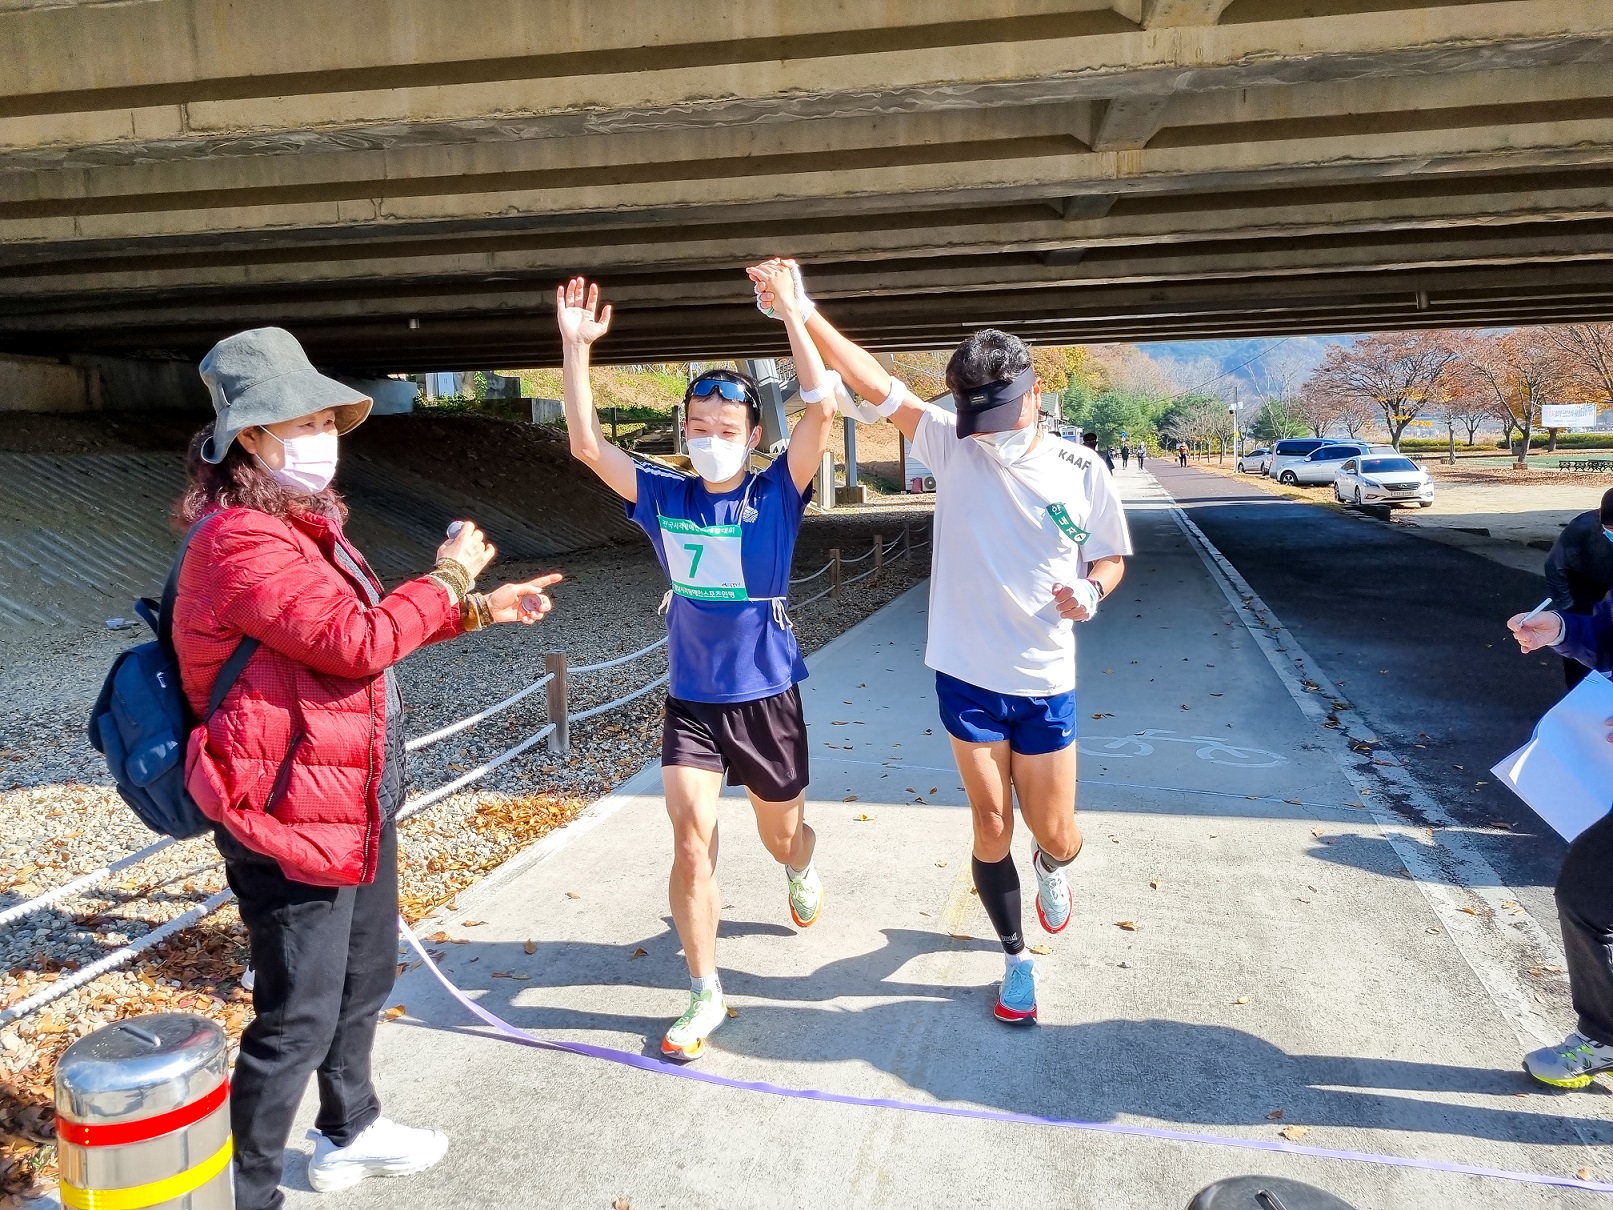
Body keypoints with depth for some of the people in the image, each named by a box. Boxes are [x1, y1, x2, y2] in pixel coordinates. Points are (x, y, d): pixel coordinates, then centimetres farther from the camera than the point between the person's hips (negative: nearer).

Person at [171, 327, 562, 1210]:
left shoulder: (302, 524, 12)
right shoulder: (241, 542, -22)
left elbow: (372, 627, 21)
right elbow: (357, 640, -29)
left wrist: (479, 609, 12)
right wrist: (447, 580, -14)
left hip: (354, 798, 11)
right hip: (290, 813, -11)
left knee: (367, 975, 24)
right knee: (299, 1017, 1)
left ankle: (349, 1134, 44)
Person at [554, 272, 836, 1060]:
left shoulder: (776, 493, -10)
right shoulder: (663, 495, -3)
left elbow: (822, 410, -23)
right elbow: (586, 444, -9)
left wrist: (792, 312, -25)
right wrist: (576, 348, -17)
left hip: (767, 697, -1)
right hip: (691, 701, 1)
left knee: (781, 833, 17)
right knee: (691, 841, -8)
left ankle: (802, 873, 56)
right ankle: (704, 995, 8)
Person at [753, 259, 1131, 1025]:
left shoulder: (1081, 472, -6)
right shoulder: (952, 446, -8)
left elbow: (1111, 557, 8)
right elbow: (870, 381, -16)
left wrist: (1092, 590, -14)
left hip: (1046, 685, 1)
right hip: (967, 676, 0)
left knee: (1054, 835, 10)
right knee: (991, 826, 9)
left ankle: (1051, 867, 50)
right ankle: (1015, 962, 31)